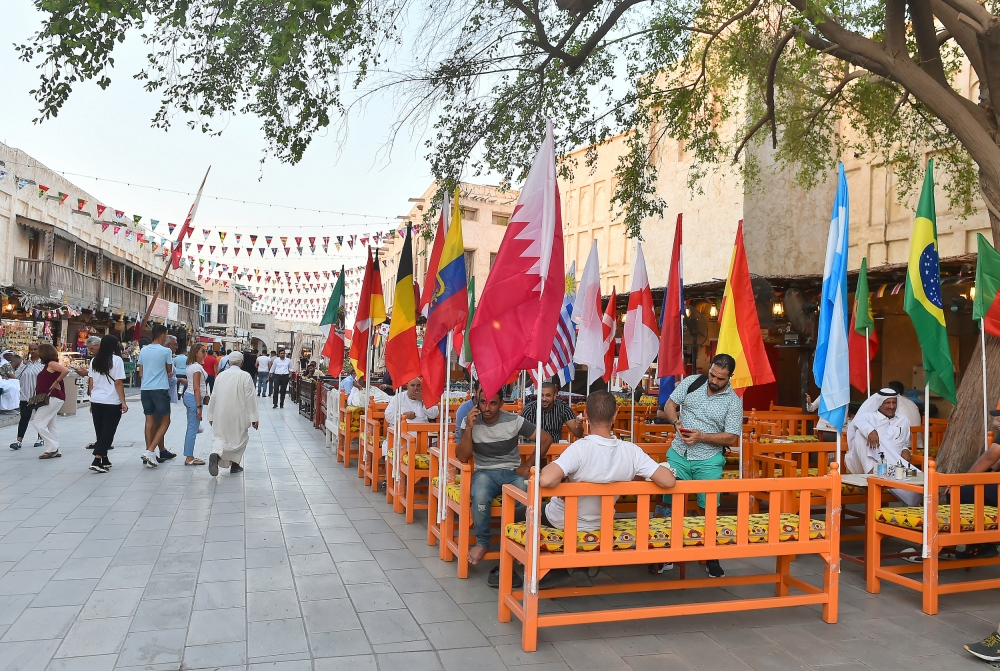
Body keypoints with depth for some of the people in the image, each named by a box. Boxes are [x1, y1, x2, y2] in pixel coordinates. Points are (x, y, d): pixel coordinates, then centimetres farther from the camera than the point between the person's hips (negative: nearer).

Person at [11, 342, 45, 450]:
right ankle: (18, 440, -4)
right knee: (24, 418, 0)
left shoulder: (43, 363, -5)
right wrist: (24, 364, -5)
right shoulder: (25, 362, 10)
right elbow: (16, 375, 3)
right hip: (26, 396, 4)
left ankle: (41, 439, 21)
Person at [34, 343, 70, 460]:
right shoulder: (48, 365, 17)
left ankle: (52, 448, -7)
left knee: (39, 423, -9)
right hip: (52, 399, 10)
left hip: (53, 398, -10)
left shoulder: (51, 363, -11)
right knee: (50, 426, 12)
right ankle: (55, 450, 14)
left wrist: (56, 382, -19)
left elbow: (66, 371, -27)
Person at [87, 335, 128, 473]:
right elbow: (119, 383, -11)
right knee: (108, 432, -2)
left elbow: (91, 383, 10)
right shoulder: (116, 360, -8)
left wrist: (92, 400, 18)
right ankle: (97, 461, -10)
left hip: (96, 401, 6)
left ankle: (104, 460, 21)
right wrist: (123, 402, -8)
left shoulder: (94, 361, 8)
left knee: (100, 431, 13)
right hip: (112, 402, -6)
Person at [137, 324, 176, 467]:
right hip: (160, 389, -5)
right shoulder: (166, 351, -7)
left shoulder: (143, 350, 8)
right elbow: (169, 371, 3)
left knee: (150, 420, 10)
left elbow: (140, 373, 12)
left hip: (145, 389, 5)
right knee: (165, 421, 3)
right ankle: (151, 451, -10)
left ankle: (149, 452, 10)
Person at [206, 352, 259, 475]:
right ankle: (235, 464, 18)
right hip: (238, 415, -2)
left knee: (220, 436, 7)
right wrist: (254, 418, -5)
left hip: (221, 415, 3)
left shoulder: (221, 375, 5)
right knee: (240, 438, 15)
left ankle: (215, 454, -23)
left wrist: (211, 416, 18)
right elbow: (250, 398, -9)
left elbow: (213, 397, 9)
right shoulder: (245, 376, -7)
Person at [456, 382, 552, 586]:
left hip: (512, 472, 0)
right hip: (485, 472, 0)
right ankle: (483, 541, -8)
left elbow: (546, 439, -1)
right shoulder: (470, 422, -1)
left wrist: (527, 466, -4)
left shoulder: (514, 421, -5)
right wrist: (469, 428, -19)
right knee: (480, 495, -37)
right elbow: (462, 458, -8)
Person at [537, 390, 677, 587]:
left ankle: (556, 570, 21)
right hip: (599, 523, 4)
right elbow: (669, 481, -23)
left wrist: (548, 468, -22)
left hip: (563, 521, -4)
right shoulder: (631, 451, -22)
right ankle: (582, 568, 29)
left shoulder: (580, 448, -32)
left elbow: (546, 480, -44)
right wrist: (664, 467, -2)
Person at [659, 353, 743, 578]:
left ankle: (711, 557, 15)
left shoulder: (734, 402, -5)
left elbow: (732, 438, -7)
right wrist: (676, 422, -14)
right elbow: (669, 405, 7)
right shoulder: (691, 382, 1)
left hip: (708, 461, -2)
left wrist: (701, 437, -19)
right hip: (679, 454, 2)